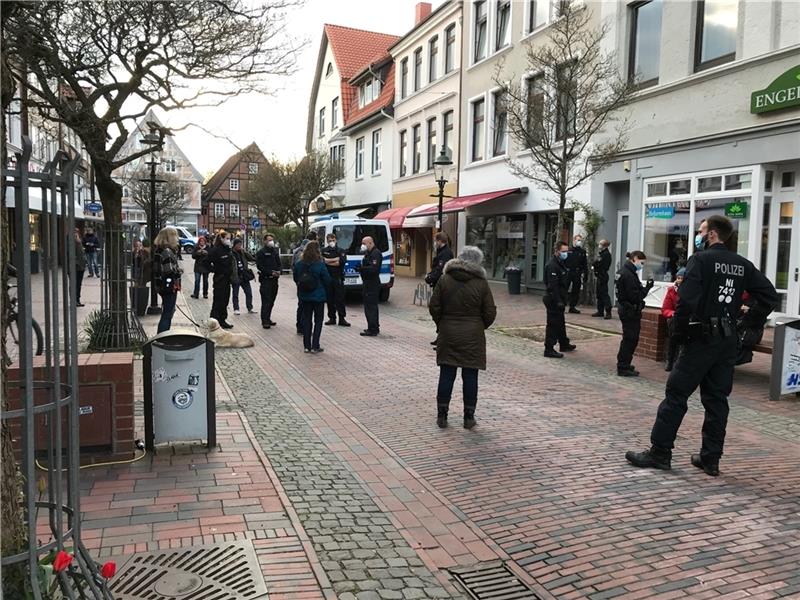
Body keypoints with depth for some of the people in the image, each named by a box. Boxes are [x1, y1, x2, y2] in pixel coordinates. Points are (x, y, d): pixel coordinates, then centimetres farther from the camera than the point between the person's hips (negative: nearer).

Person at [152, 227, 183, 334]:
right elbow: (169, 270, -25)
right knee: (167, 314, -3)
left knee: (167, 313, 21)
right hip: (170, 286, -10)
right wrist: (179, 271, -8)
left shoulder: (158, 250, 10)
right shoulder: (167, 251, -20)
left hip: (162, 286, 10)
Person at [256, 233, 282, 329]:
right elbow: (260, 266, -11)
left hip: (274, 279, 6)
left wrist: (278, 271, -2)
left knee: (271, 301, 11)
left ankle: (268, 319, 20)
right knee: (266, 301, -8)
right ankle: (265, 321, -4)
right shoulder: (261, 252, -4)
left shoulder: (275, 251, 16)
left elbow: (279, 264, 19)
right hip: (265, 280, -6)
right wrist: (271, 272, -18)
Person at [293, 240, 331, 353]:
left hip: (304, 297, 4)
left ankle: (307, 346, 16)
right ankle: (315, 347, 3)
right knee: (318, 321, 7)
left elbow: (296, 279, 6)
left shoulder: (299, 264, -5)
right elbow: (327, 280, -9)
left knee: (306, 320, 14)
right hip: (318, 296, -4)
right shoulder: (320, 265, -17)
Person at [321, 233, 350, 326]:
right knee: (330, 299, 6)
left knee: (340, 299, -3)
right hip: (328, 277, 1)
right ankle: (332, 318, 15)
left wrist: (328, 261, -9)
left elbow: (342, 261, -11)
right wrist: (336, 259, -10)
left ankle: (342, 319, 1)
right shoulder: (323, 251, 9)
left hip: (338, 278, -1)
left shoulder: (341, 251, 6)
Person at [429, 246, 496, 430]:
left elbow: (434, 307, 0)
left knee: (446, 375, 7)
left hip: (448, 334, 2)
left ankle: (441, 415, 12)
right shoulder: (481, 283, -5)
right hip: (473, 335, -1)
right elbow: (490, 312, -3)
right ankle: (469, 417, 12)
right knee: (470, 376, 6)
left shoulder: (444, 279, -1)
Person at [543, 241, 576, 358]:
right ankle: (549, 349, 1)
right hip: (553, 300, -10)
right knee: (553, 324, -5)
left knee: (560, 323, 21)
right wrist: (558, 301, -25)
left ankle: (564, 344, 35)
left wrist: (562, 300, 17)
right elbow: (553, 286, -25)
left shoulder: (560, 263, 15)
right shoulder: (552, 265, -19)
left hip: (558, 299, 10)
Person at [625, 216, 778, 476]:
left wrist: (678, 330, -10)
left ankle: (659, 453, 3)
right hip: (728, 341, 7)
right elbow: (770, 296, 8)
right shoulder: (743, 265, 10)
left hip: (702, 338, -6)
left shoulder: (701, 259, -10)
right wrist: (750, 323, 10)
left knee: (676, 394, 0)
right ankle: (710, 459, 16)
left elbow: (687, 300, -22)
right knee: (717, 399, 11)